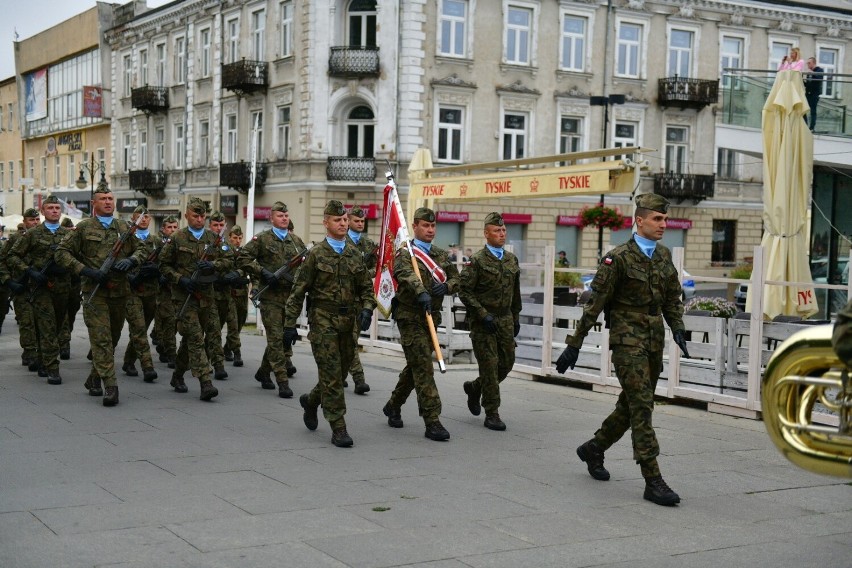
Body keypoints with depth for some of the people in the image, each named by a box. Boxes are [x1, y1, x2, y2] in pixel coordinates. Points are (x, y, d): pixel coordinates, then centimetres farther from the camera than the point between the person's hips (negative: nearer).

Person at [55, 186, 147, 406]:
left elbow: (141, 249, 17)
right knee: (101, 339, -10)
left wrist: (130, 261, -6)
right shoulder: (84, 228, 1)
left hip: (120, 291, 4)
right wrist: (86, 271, -12)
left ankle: (94, 379, 29)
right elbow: (62, 253, -1)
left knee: (113, 338, 12)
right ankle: (110, 386, -13)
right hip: (95, 291, -4)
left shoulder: (124, 227, 12)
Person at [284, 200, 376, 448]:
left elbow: (366, 288, 15)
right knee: (332, 375, -7)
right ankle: (338, 429, -3)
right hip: (323, 320, -5)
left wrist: (367, 309, -5)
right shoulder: (316, 254, -3)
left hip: (348, 322, 5)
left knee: (340, 373, 12)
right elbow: (298, 291, -2)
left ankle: (311, 401, 40)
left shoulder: (355, 255, 10)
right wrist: (290, 324, -6)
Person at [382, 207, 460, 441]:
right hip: (410, 317, -7)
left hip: (431, 317, 7)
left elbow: (455, 280, 14)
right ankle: (432, 421, -12)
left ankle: (393, 406, 36)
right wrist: (421, 292, -47)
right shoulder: (405, 254, -6)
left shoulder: (442, 255, 14)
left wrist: (446, 286, -11)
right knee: (424, 369, -12)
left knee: (415, 366, 17)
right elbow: (407, 275, -27)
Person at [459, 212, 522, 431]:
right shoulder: (477, 260, -8)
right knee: (490, 364, -6)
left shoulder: (512, 260, 11)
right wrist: (483, 315, -16)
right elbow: (464, 291, -11)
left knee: (507, 362, 8)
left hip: (506, 319, 6)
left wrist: (516, 318, 17)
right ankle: (492, 414, 3)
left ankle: (475, 387, 33)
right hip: (483, 321, -6)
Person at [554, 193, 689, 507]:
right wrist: (574, 344, -10)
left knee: (632, 404, 15)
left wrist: (677, 328, 2)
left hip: (655, 339, 7)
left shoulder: (664, 256, 10)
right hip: (628, 337, -7)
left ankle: (593, 448, 37)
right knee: (641, 405, -11)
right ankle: (653, 481, -10)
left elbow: (673, 298, 19)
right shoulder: (619, 257, -11)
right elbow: (595, 303, -10)